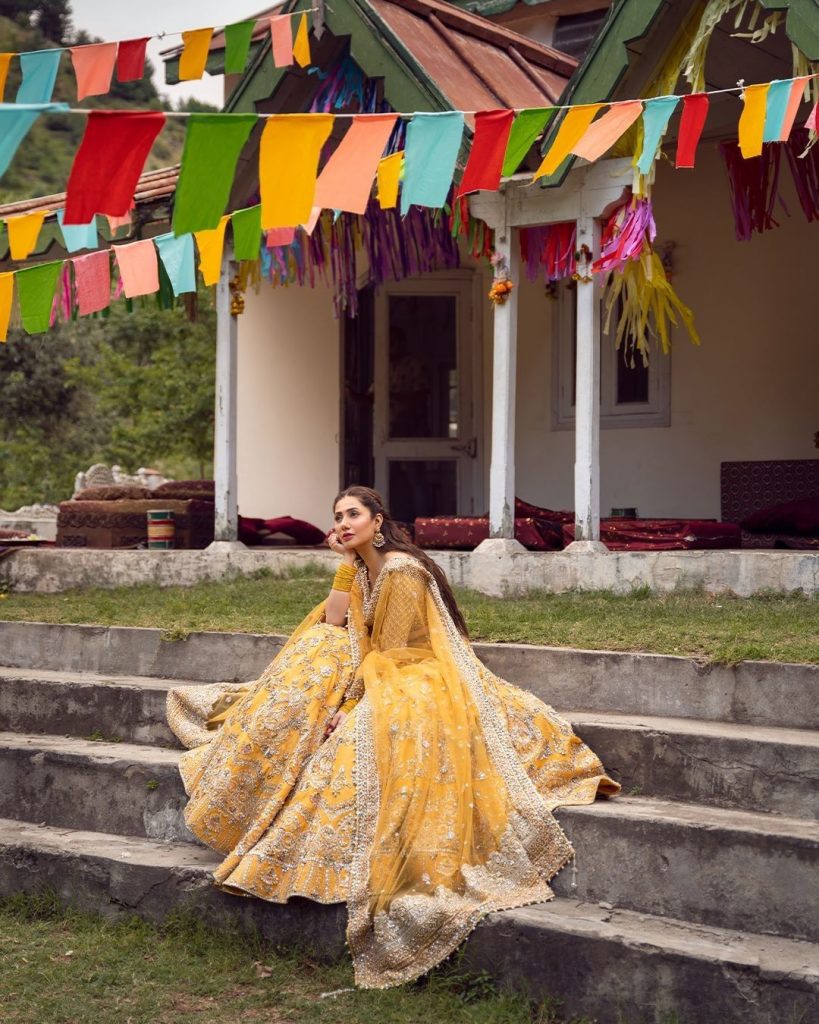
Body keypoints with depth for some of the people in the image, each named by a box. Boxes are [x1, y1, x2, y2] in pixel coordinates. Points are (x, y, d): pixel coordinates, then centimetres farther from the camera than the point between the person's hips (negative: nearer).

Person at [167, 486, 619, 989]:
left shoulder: (401, 570, -17)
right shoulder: (362, 569, 11)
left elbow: (389, 653, -19)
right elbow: (333, 626, 1)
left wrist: (346, 702, -22)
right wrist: (346, 564, -3)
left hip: (415, 679, -9)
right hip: (375, 677, 9)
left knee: (365, 733, -35)